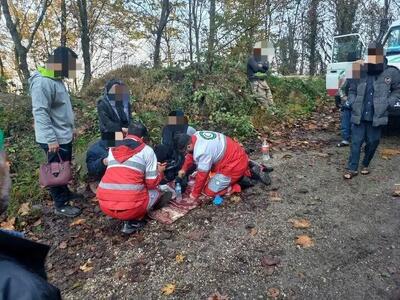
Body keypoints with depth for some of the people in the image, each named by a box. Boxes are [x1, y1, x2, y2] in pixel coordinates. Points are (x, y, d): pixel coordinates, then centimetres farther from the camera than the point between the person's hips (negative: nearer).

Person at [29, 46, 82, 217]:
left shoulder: (57, 80, 12)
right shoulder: (43, 82, -20)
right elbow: (40, 112, -25)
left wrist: (70, 129, 23)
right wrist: (51, 139, -27)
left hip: (64, 136, 10)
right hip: (54, 139, -10)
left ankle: (65, 193, 39)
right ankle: (60, 205, 16)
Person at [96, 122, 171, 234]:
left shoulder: (112, 150, 15)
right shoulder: (147, 150, 1)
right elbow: (152, 183, 1)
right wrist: (159, 172, 22)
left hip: (105, 205, 5)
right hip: (130, 207, -5)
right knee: (155, 192, 23)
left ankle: (128, 217, 11)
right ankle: (132, 222, 6)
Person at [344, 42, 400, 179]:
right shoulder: (360, 73, 1)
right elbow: (352, 91, 15)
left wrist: (388, 103, -5)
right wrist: (352, 103, 1)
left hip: (376, 118, 0)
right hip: (358, 116, 1)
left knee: (372, 143, 10)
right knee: (356, 142, 2)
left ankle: (365, 165, 30)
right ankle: (352, 168, 8)